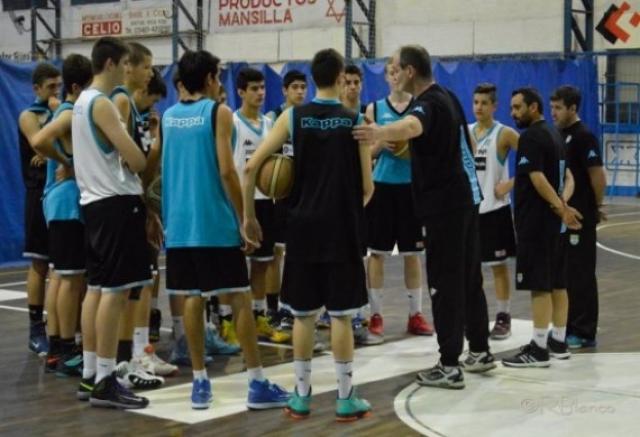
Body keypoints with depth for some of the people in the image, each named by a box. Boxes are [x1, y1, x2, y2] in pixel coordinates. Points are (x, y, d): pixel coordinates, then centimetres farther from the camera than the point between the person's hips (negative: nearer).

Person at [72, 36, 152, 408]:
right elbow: (136, 160, -19)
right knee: (116, 290, -9)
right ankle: (105, 382, -7)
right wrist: (141, 162, 3)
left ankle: (90, 376, 17)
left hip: (96, 201, 11)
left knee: (97, 287, 12)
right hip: (116, 201, -11)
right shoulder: (102, 104, -14)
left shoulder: (83, 101, 17)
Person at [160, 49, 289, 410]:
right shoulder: (219, 112, -6)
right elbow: (226, 170, -13)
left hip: (179, 223, 5)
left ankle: (200, 382, 11)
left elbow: (160, 168, 16)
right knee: (240, 298, 0)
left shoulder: (168, 117, 11)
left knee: (193, 298, 9)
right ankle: (258, 383, 2)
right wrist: (244, 219, -8)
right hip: (216, 223, -5)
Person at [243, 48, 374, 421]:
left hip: (304, 225, 2)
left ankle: (302, 396, 16)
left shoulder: (293, 117, 0)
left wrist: (249, 216, 6)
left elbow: (251, 168, -3)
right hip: (343, 227, -1)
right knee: (341, 315, 4)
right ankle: (346, 398, 10)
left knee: (303, 313, 10)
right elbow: (367, 187, 0)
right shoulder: (356, 121, -2)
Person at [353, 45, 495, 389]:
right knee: (469, 278, 16)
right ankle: (480, 351, 26)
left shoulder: (428, 104, -18)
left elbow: (412, 126, -44)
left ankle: (449, 366, 0)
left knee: (445, 284, -4)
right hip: (465, 197, 10)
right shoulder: (446, 97, 12)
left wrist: (380, 133, -62)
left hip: (444, 204, -10)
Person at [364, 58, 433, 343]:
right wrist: (381, 144, -13)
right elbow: (366, 153, 6)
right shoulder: (374, 109, 4)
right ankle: (376, 314, 11)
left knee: (412, 252, 7)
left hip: (412, 186, 0)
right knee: (377, 251, 2)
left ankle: (416, 314, 16)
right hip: (382, 185, 0)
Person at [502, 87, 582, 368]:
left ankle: (539, 349, -6)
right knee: (557, 283, 12)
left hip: (536, 221, -9)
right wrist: (562, 204, 1)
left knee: (539, 285, -7)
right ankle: (558, 342, 19)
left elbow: (538, 179, -23)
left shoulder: (530, 137, -14)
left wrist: (561, 208, -20)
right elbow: (567, 177, 16)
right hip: (553, 220, 9)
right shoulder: (554, 134, 16)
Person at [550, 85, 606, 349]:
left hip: (580, 217, -9)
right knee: (562, 273, 13)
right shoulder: (559, 135, 12)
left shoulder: (584, 137, -14)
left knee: (581, 274, -3)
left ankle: (585, 332, 3)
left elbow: (598, 176, -18)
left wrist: (597, 206, -8)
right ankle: (568, 326, 23)